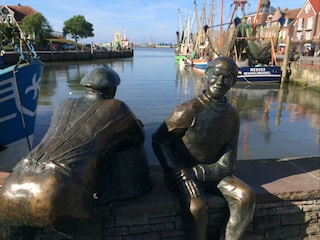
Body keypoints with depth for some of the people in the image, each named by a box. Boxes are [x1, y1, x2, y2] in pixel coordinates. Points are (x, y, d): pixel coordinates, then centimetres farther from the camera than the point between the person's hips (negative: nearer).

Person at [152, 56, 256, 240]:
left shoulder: (232, 116, -3)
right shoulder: (189, 110, -20)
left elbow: (227, 166, -6)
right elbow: (159, 140, -14)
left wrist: (195, 172, -21)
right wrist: (178, 172, -25)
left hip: (213, 173, 5)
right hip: (181, 172, -5)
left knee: (247, 197, -16)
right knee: (197, 207, -31)